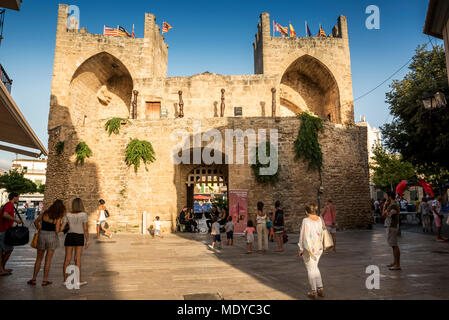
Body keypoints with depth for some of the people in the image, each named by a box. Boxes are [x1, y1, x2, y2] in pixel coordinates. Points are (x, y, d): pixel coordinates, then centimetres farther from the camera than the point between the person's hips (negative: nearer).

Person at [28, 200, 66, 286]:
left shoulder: (45, 213, 1)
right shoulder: (58, 217, -11)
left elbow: (36, 222, 9)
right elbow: (57, 230, -16)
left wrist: (39, 230, 23)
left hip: (42, 235, 3)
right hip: (52, 236, -3)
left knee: (39, 258, 17)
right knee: (48, 259, 7)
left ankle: (34, 279, 20)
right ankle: (45, 280, 12)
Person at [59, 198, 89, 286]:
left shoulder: (68, 215, 0)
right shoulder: (84, 214, -10)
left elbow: (61, 228, -1)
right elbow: (85, 229, -11)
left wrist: (57, 231, 20)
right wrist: (87, 241, -4)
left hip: (69, 237, 3)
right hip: (79, 237, -3)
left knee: (67, 259, 8)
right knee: (78, 259, 0)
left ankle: (65, 280, 13)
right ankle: (79, 280, 2)